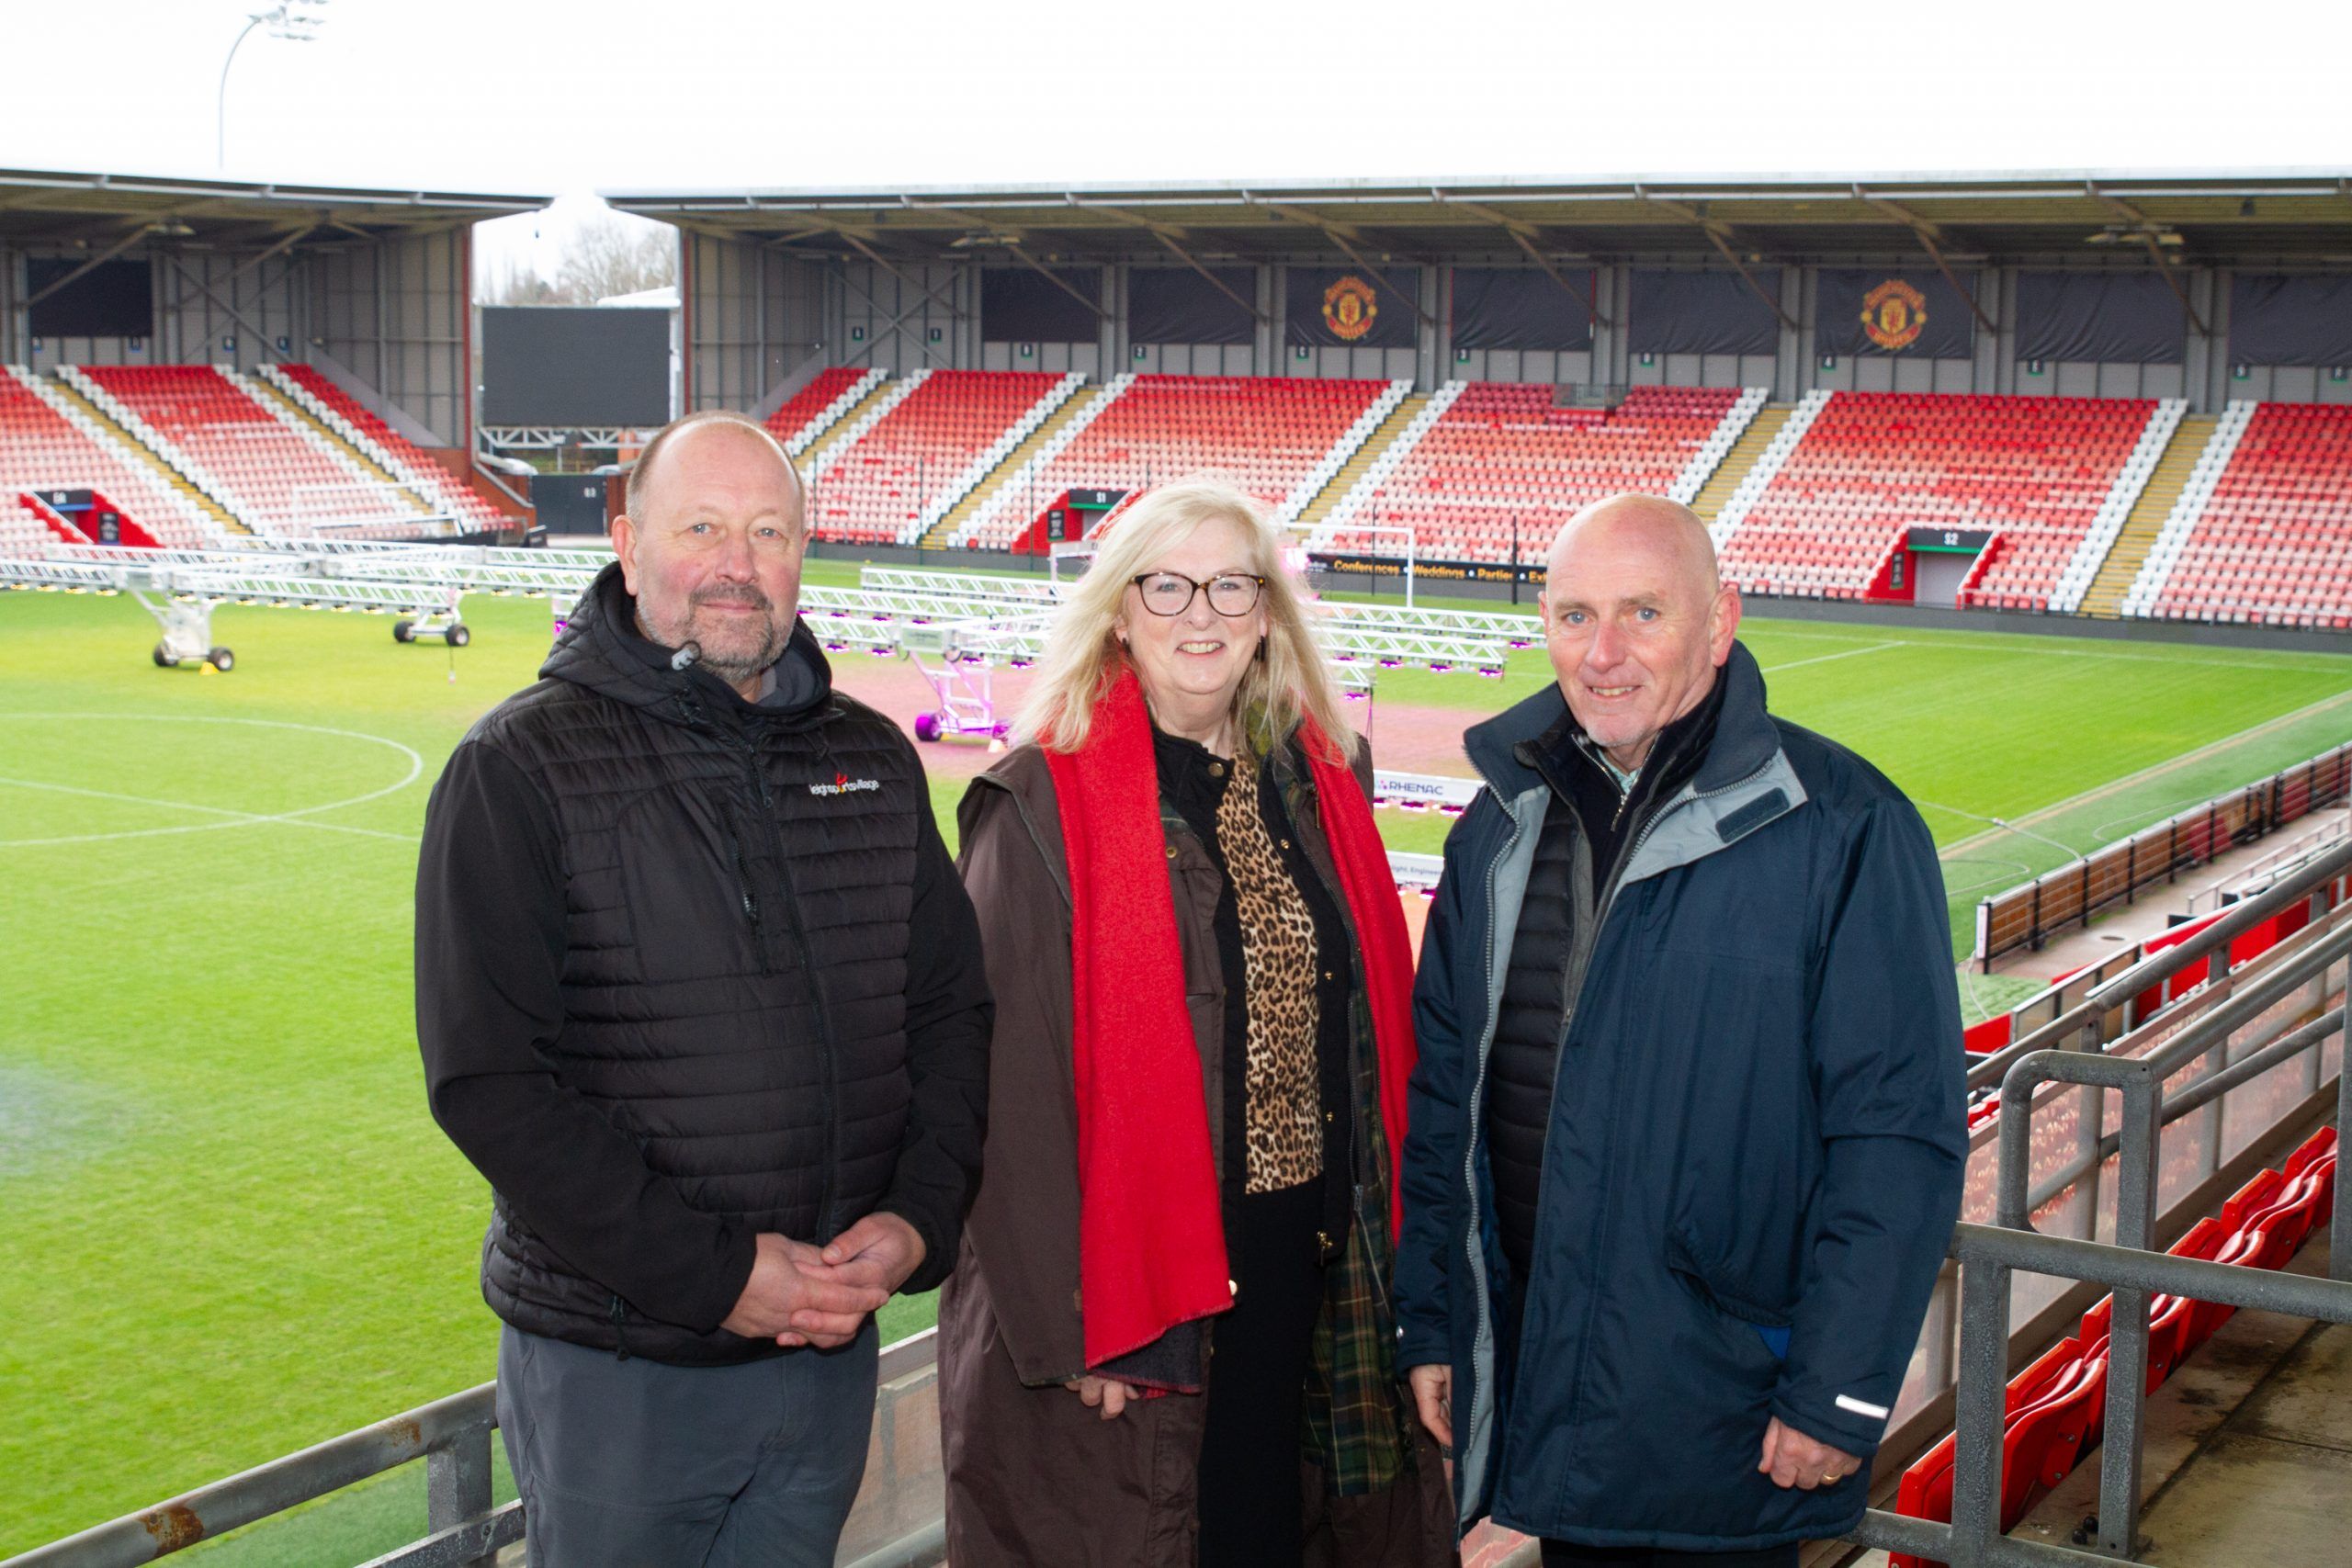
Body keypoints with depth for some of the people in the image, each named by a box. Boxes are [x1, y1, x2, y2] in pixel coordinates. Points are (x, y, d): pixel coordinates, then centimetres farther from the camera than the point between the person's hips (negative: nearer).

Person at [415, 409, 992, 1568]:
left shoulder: (872, 761, 7)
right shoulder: (521, 768, -9)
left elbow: (951, 1008, 11)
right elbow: (486, 1082, -14)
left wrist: (918, 1221, -6)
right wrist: (710, 1273, -18)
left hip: (829, 1354, 4)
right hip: (613, 1372, -4)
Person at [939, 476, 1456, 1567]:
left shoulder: (1320, 786, 7)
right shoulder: (1042, 809, -10)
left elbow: (1375, 1028, 11)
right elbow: (1013, 1089, -13)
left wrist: (1383, 1255, 7)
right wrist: (1063, 1324, -15)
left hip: (1314, 1276, 5)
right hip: (1128, 1294, -5)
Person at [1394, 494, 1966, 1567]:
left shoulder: (1844, 829, -12)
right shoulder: (1503, 829, 6)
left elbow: (1898, 1135, -13)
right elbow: (1440, 1088, 11)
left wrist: (1841, 1389, -14)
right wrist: (1427, 1322, 9)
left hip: (1726, 1394, -5)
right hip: (1536, 1374, 5)